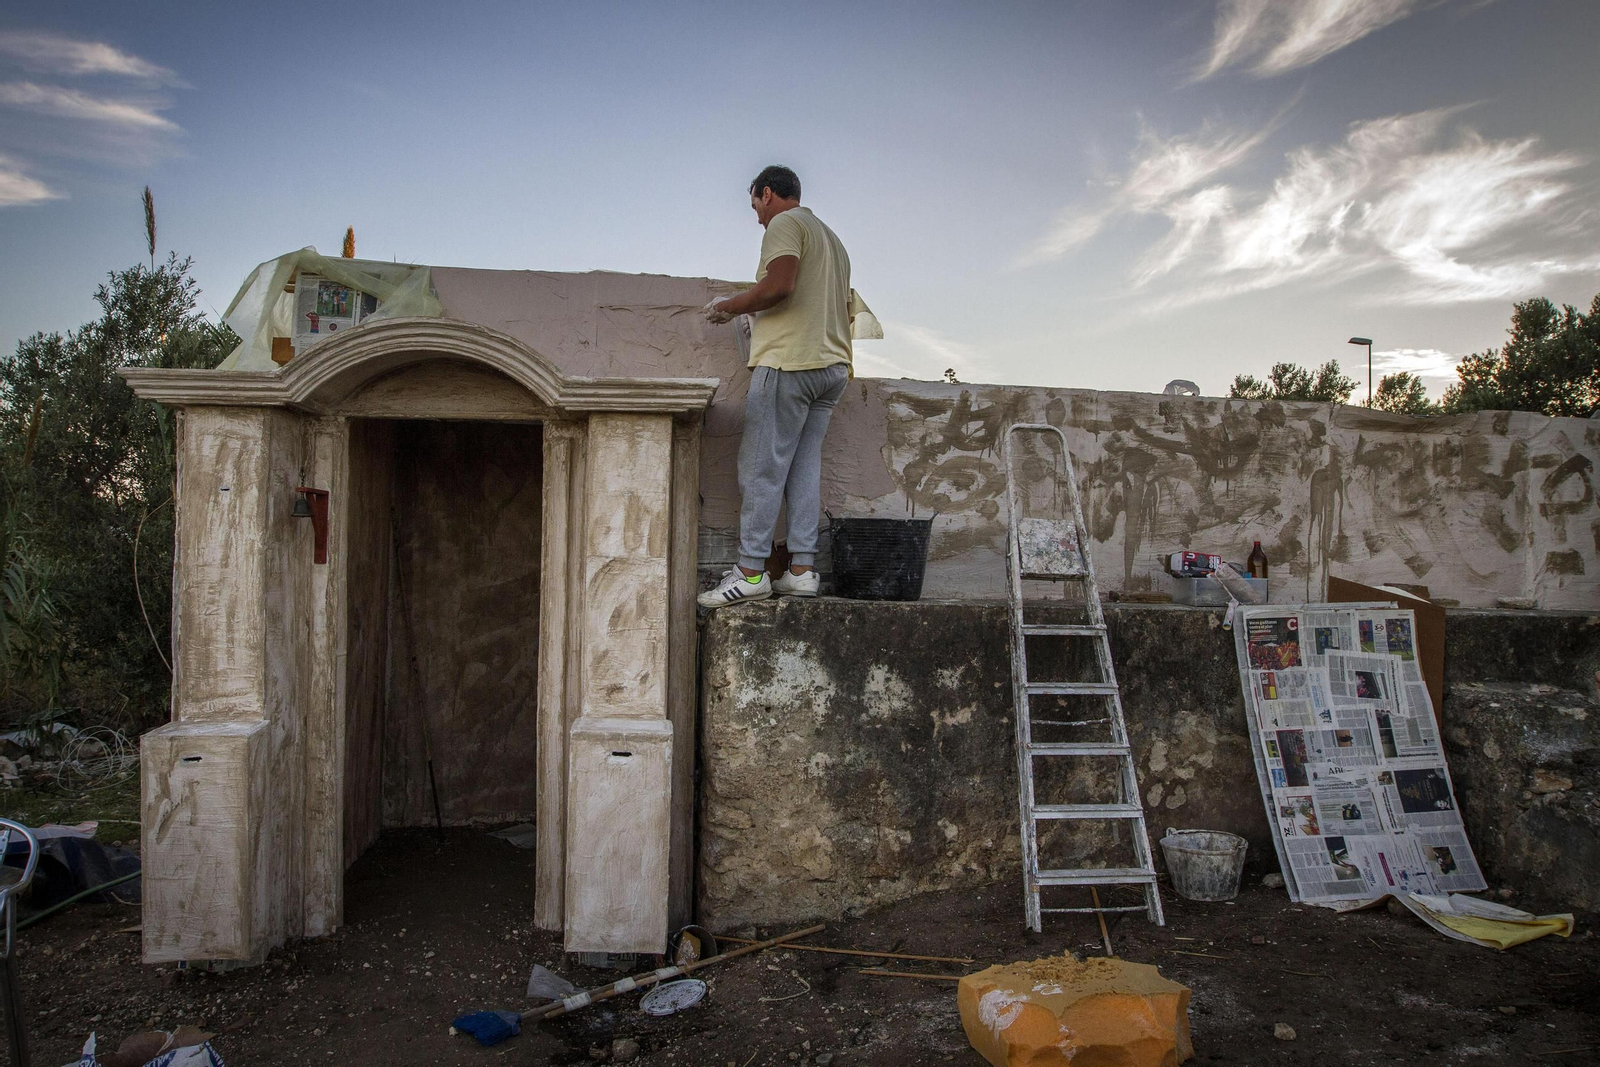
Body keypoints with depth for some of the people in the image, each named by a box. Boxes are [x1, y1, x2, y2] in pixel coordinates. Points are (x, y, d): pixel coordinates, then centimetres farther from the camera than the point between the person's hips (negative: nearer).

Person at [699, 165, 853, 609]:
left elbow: (778, 286, -19)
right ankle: (802, 569, 2)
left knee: (762, 467, -9)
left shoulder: (785, 224, -2)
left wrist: (729, 306, -5)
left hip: (790, 361, -9)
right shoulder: (831, 238, 26)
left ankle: (751, 571, -10)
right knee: (804, 468, 6)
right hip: (832, 365, 9)